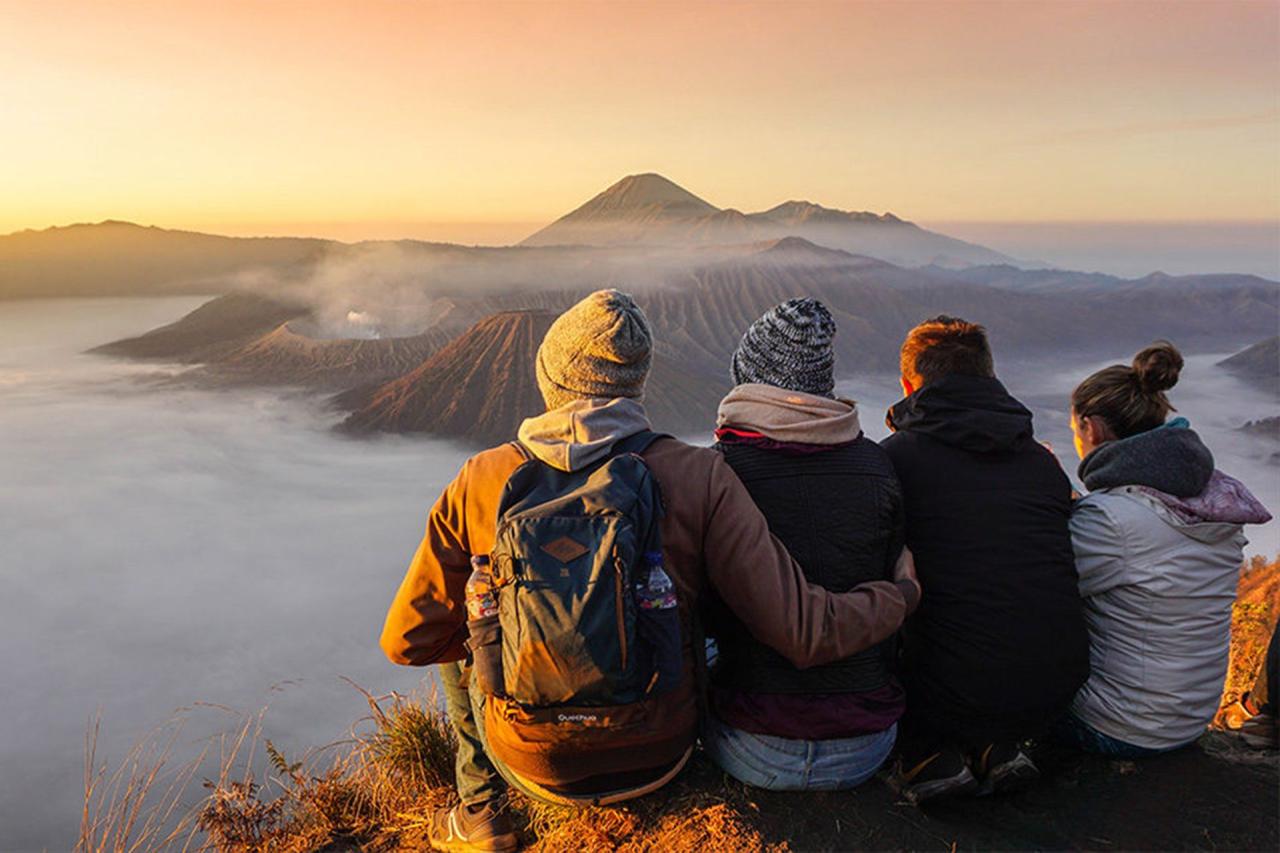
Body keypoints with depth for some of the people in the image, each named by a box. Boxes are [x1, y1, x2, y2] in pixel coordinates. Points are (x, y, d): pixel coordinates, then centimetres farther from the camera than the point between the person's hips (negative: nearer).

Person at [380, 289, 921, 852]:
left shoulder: (480, 480, -14)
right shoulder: (699, 477, -18)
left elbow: (406, 641, -5)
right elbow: (804, 635, -19)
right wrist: (901, 591, 1)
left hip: (535, 764, 0)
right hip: (657, 760, 0)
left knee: (462, 640, 28)